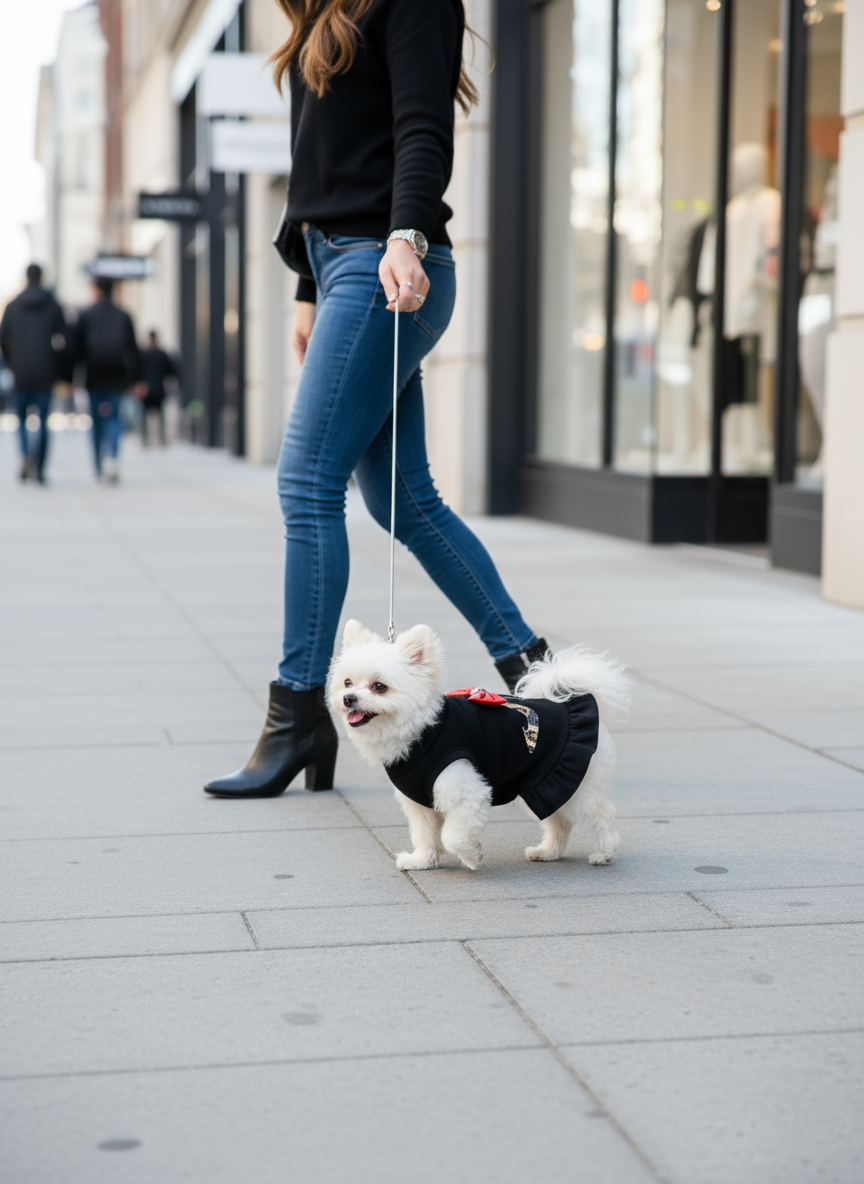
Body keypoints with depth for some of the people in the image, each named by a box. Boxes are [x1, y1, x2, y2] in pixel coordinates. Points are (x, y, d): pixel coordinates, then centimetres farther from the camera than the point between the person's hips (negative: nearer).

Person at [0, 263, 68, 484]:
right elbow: (63, 340, -2)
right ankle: (39, 469, -1)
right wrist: (61, 372, 5)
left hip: (22, 374, 0)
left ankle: (26, 455, -14)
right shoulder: (53, 307, 1)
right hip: (46, 374, 0)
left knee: (22, 418, 12)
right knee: (43, 420, 4)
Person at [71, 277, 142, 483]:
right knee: (114, 417, 5)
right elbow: (132, 350, 3)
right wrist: (136, 380, 5)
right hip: (117, 378, 1)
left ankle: (100, 469, 10)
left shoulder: (85, 316, -1)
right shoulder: (123, 316, 4)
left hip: (94, 377, -1)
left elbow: (76, 348, -2)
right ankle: (112, 457, -21)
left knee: (97, 420, 8)